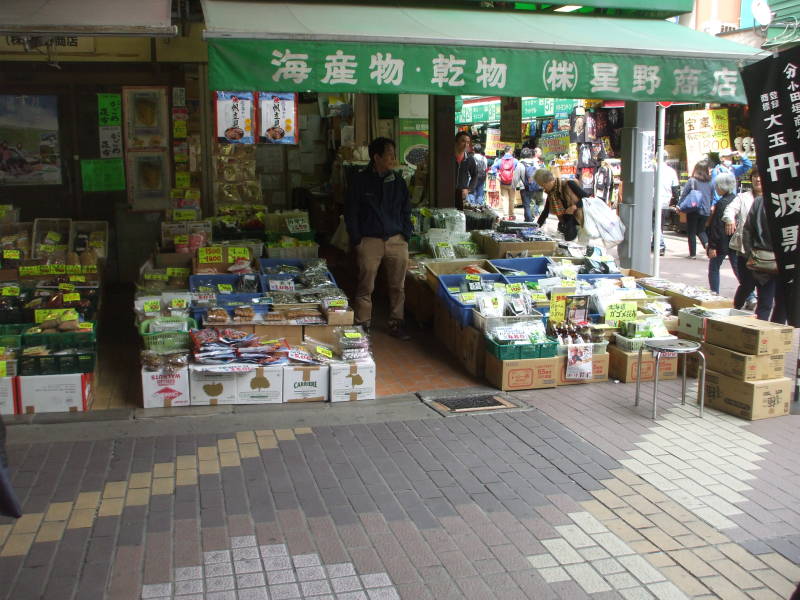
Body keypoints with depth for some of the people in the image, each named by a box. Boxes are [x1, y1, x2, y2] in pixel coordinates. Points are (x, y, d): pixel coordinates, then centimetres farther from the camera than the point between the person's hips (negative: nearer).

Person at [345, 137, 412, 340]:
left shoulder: (398, 182, 9)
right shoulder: (360, 181, -1)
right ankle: (363, 325, 11)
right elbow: (350, 213, 1)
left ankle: (396, 323, 19)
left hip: (396, 240, 3)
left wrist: (406, 237, 4)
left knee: (398, 286, 7)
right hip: (369, 241, -3)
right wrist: (357, 241, -5)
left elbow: (406, 212, 15)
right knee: (366, 287, 0)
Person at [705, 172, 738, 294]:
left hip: (722, 243, -7)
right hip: (735, 243, 7)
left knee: (713, 268, 7)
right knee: (738, 269, 10)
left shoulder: (721, 203, -17)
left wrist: (712, 246, -16)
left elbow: (717, 227, -18)